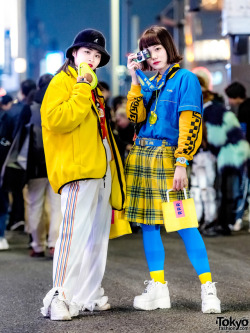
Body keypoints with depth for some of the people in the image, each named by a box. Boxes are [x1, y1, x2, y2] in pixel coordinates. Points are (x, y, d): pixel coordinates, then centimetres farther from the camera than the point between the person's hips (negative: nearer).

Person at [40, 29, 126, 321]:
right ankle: (61, 296, -15)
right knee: (76, 232, -15)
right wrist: (83, 89, -17)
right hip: (78, 169, -9)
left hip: (102, 169, 9)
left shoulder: (93, 88, 23)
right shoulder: (62, 82, -3)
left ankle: (89, 294, 15)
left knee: (98, 235, 10)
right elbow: (56, 120, -20)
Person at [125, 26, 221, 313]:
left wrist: (181, 163, -17)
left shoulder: (185, 79, -3)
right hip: (141, 155, 6)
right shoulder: (147, 81, 15)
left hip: (168, 156, -6)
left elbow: (189, 124, -10)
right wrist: (135, 79, 0)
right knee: (147, 221, 5)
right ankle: (157, 288, 11)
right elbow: (136, 117, 3)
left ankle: (207, 288, -7)